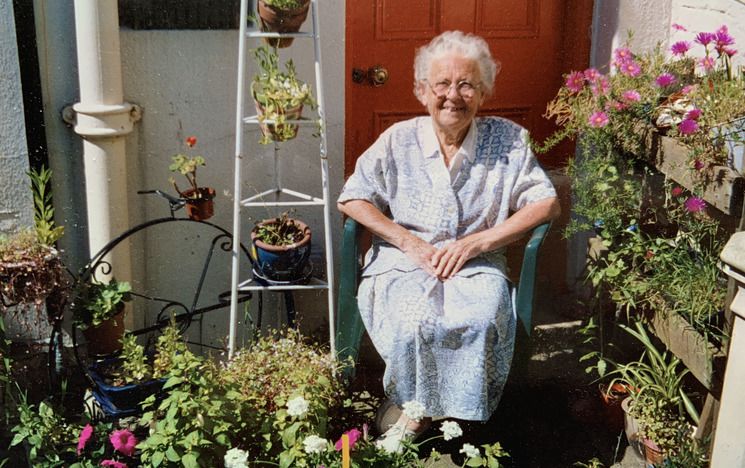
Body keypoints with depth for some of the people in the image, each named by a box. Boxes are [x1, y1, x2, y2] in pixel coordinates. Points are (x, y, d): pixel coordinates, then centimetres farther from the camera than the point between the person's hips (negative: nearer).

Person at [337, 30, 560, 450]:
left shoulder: (508, 140, 3)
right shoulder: (399, 140, 5)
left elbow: (547, 204, 0)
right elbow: (351, 199, 4)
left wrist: (476, 242, -11)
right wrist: (411, 242, -10)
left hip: (476, 265, 0)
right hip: (403, 262, 0)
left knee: (483, 319, -33)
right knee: (415, 320, -33)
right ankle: (418, 409, -3)